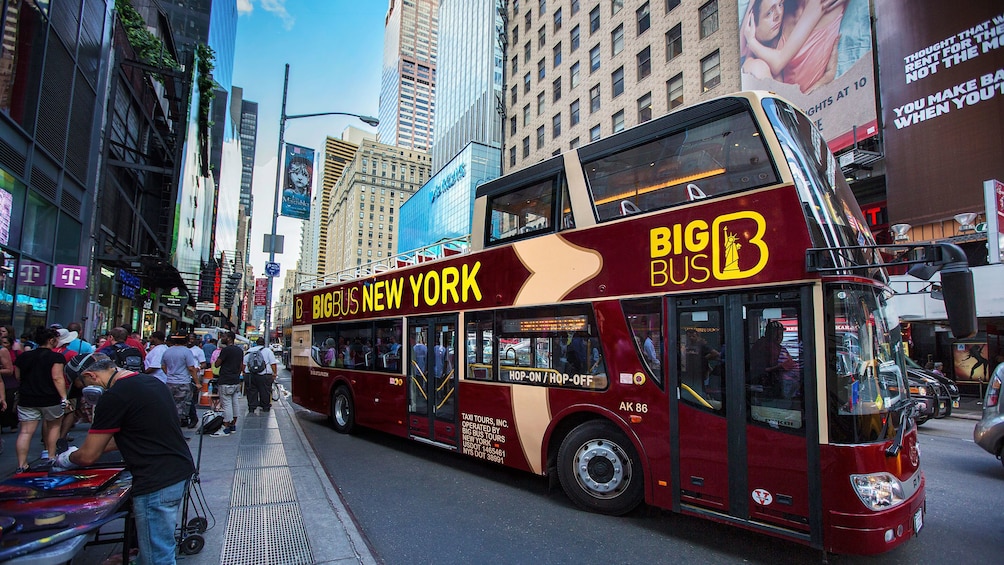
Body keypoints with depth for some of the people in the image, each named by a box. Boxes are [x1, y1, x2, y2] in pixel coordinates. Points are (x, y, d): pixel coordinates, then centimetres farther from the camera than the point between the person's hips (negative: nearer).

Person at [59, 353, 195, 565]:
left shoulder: (114, 397, -15)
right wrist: (97, 446, 26)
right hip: (180, 471, 9)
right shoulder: (150, 381, 12)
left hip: (158, 482, -9)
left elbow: (89, 456, -4)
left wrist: (66, 459, 17)